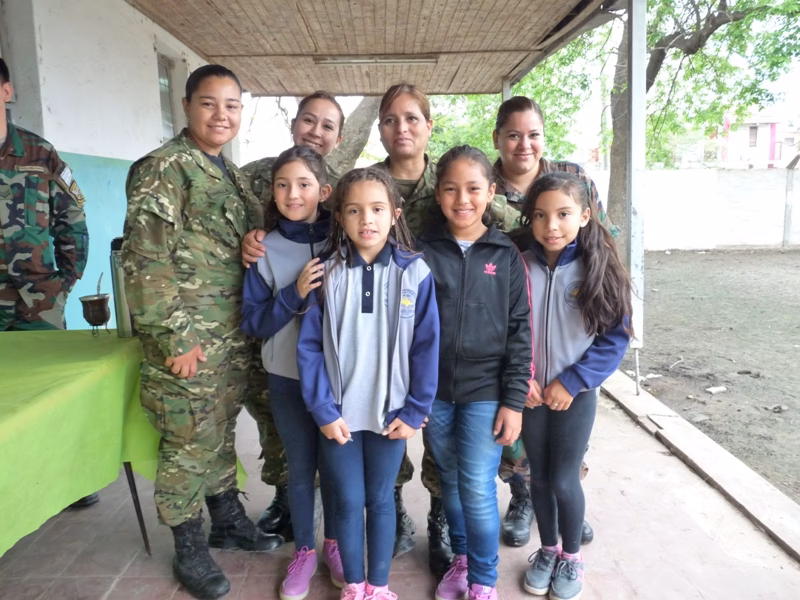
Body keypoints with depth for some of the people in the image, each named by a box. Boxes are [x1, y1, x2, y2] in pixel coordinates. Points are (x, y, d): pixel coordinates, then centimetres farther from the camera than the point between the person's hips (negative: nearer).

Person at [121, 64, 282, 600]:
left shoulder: (230, 172, 13)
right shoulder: (164, 168, -12)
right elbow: (144, 259, -17)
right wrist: (175, 338, -19)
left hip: (234, 336, 7)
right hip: (190, 339, -7)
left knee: (222, 432, 20)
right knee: (189, 443, 6)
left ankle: (228, 520, 38)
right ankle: (189, 549, 26)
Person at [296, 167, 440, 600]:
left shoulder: (415, 273, -8)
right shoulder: (327, 274, -5)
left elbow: (426, 347, -6)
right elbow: (309, 346, -5)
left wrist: (415, 412, -7)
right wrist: (323, 410, -10)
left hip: (390, 413, -1)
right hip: (338, 414, 1)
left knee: (380, 500, 15)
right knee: (348, 501, 13)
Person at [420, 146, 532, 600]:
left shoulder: (507, 256, -2)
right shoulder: (424, 252, -1)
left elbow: (521, 331, -3)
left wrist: (514, 400, -6)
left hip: (485, 392, -2)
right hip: (434, 391, 2)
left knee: (478, 487, 0)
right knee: (450, 481, 16)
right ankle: (461, 559, 38)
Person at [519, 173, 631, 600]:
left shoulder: (599, 271, -10)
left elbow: (616, 338, -8)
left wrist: (572, 382, -14)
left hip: (575, 394, -2)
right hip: (529, 392, 2)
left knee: (564, 480, 6)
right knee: (539, 477, 15)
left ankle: (571, 557, 33)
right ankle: (547, 549, 39)